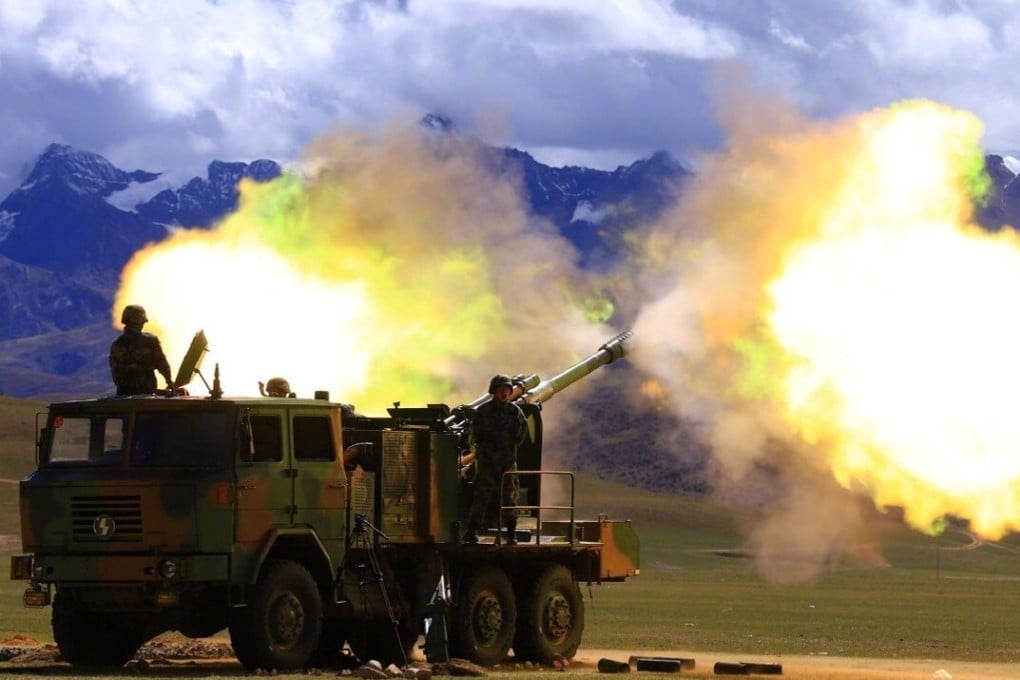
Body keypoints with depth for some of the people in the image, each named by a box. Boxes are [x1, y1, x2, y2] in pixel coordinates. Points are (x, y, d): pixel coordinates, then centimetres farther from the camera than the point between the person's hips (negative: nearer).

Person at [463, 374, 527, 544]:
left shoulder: (515, 411, 3)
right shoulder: (483, 411, -1)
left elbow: (519, 437, 2)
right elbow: (476, 436, -4)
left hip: (508, 461, 1)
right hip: (486, 460, -1)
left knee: (510, 497, 0)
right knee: (481, 497, -4)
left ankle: (511, 534, 6)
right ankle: (472, 532, 1)